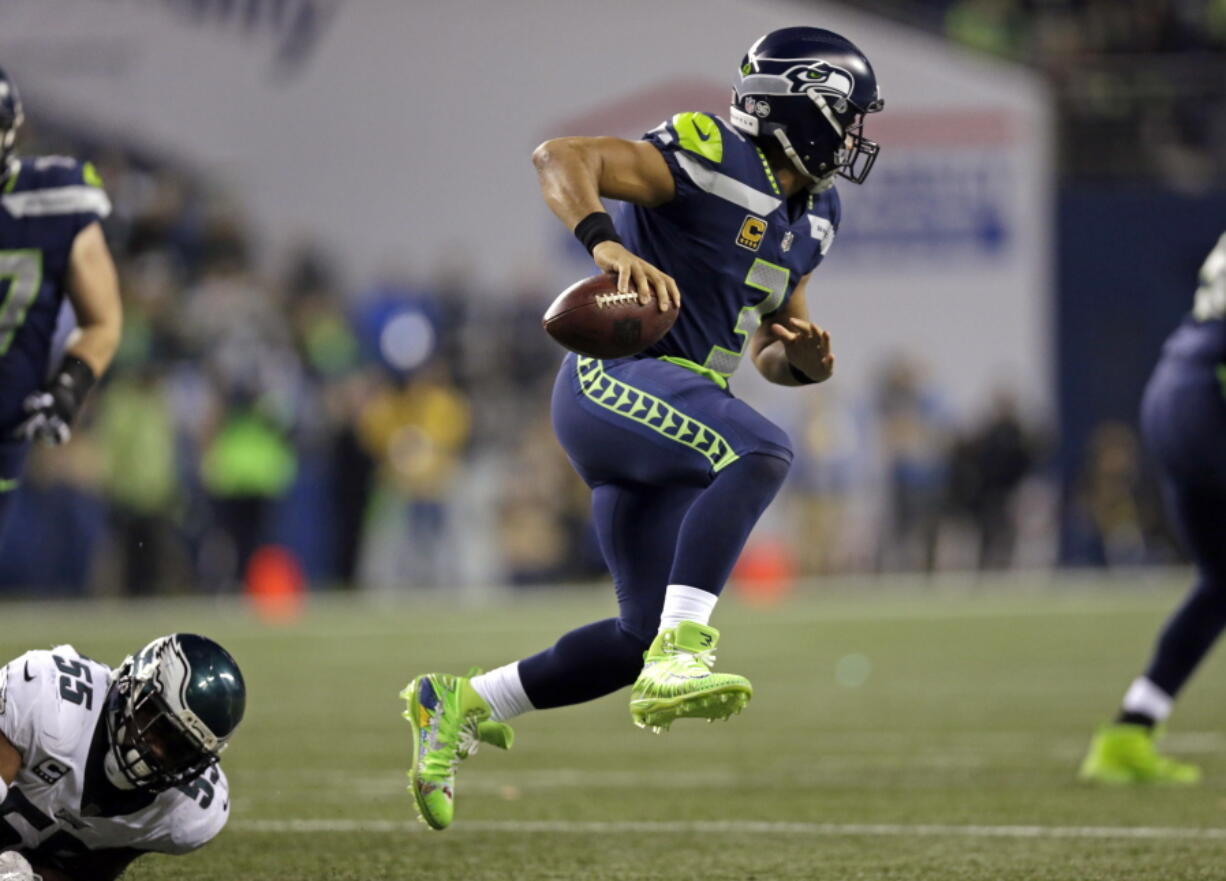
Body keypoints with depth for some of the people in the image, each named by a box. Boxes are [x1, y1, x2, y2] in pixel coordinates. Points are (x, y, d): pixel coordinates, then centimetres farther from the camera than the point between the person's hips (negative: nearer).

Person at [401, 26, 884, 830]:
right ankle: (680, 656, -42)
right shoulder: (714, 156, -10)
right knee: (760, 455, -35)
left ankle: (457, 704, 24)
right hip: (617, 379, -9)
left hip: (671, 414, 9)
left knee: (647, 637, 8)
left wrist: (804, 361, 2)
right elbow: (562, 156, -19)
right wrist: (608, 244, -36)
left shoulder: (810, 218, 17)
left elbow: (769, 351, 26)